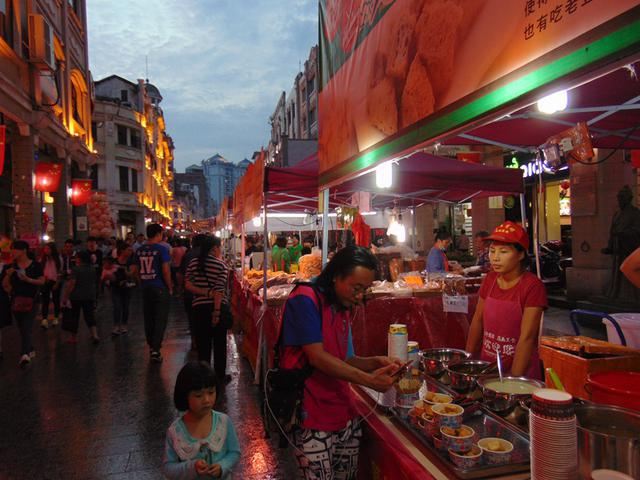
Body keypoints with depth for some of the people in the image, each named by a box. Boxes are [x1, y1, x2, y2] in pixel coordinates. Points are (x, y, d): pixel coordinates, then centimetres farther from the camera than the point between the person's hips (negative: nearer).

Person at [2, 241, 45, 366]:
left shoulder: (35, 265, -5)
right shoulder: (12, 266, 4)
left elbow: (42, 281, -3)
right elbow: (5, 284, 8)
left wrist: (28, 279, -17)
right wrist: (8, 275, -11)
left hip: (31, 300, -4)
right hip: (16, 301, 4)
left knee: (27, 327, -12)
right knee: (21, 328, 13)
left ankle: (25, 354, -20)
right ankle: (30, 350, 29)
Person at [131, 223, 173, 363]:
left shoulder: (140, 250, 6)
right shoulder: (161, 249, -11)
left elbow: (134, 270, 11)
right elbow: (165, 270, -15)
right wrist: (170, 287, -5)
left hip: (146, 288, 6)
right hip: (160, 288, -6)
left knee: (148, 319, 15)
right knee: (160, 320, 1)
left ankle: (151, 347, 28)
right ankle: (155, 350, -2)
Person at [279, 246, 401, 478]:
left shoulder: (343, 307, 11)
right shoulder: (305, 300, -14)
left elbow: (343, 361, 13)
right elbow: (317, 357, -20)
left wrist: (375, 363, -4)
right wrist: (368, 379, -20)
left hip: (344, 412, 8)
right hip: (312, 416, -7)